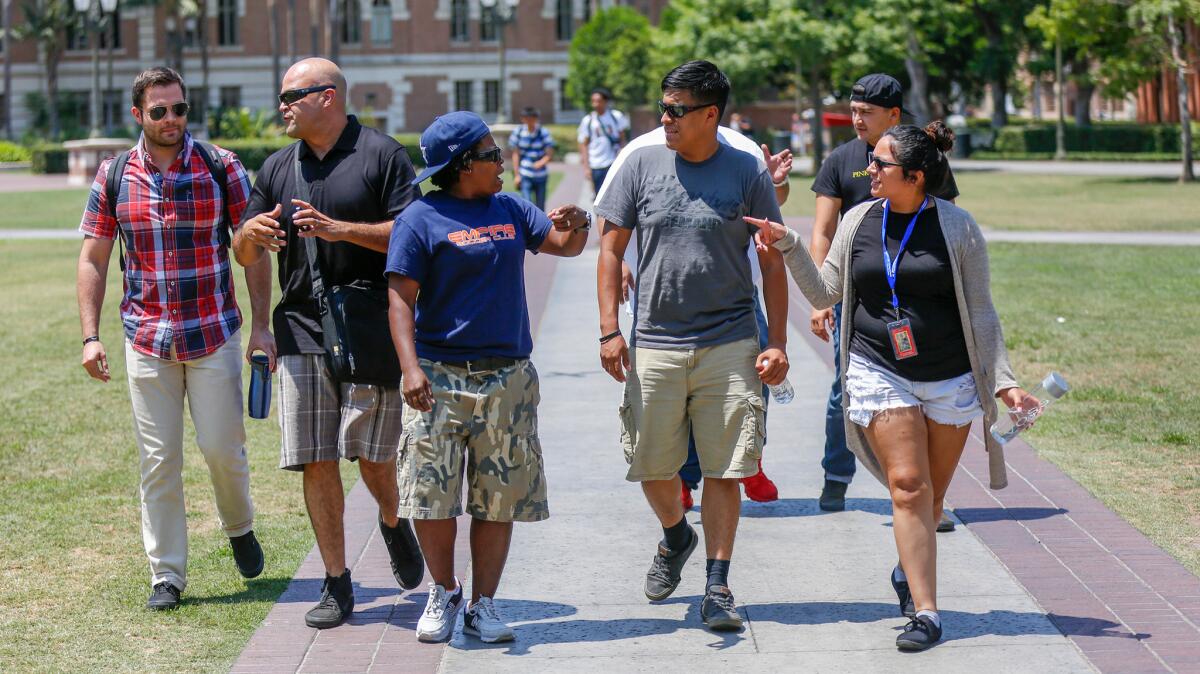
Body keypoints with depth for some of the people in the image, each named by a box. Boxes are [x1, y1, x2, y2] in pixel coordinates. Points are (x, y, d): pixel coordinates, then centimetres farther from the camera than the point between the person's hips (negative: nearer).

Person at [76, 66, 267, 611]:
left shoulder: (221, 167, -1)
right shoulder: (113, 176, 3)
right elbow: (92, 261, 8)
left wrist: (261, 326, -5)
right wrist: (90, 336, -1)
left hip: (214, 335, -1)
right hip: (147, 341, 1)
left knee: (221, 446, -2)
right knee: (158, 460, 2)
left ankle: (239, 528, 29)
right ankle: (167, 576, 10)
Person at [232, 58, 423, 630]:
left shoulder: (381, 155, -1)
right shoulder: (279, 168, 14)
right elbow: (246, 255, 17)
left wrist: (342, 229, -19)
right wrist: (249, 233, -7)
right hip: (303, 329, 4)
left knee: (373, 453, -2)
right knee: (315, 461, 0)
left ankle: (393, 523, 32)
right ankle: (336, 583, 8)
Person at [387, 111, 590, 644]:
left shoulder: (510, 211, 12)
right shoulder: (421, 219, -4)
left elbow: (564, 245, 19)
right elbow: (400, 298, -8)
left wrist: (575, 225, -6)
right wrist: (411, 368, -19)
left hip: (507, 379, 4)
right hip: (440, 378, -4)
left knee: (500, 500, 4)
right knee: (432, 496, -3)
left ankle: (482, 606, 14)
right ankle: (443, 593, 18)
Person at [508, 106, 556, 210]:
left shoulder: (543, 132, -4)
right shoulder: (518, 132, -2)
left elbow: (550, 154, -5)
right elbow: (515, 154, 4)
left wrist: (541, 162, -26)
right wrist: (517, 174, 1)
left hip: (541, 175, 1)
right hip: (525, 175, -1)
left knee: (540, 207, 8)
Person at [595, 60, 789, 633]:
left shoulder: (747, 174, 0)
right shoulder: (643, 166, 3)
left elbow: (772, 263, 5)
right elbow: (612, 249, 7)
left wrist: (777, 343, 0)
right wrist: (609, 329, -1)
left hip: (729, 344, -1)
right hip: (654, 344, 2)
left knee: (725, 468, -2)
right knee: (652, 464, 8)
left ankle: (717, 587, 7)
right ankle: (675, 536, 39)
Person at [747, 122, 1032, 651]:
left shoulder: (957, 227, -4)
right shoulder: (859, 220, 4)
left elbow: (980, 314, 0)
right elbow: (825, 292, 9)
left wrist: (1003, 382, -5)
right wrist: (788, 245, -4)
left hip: (950, 379, -1)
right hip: (879, 373, 1)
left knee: (931, 494, 8)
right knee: (907, 486, -11)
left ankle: (908, 571, 36)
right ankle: (924, 612, -11)